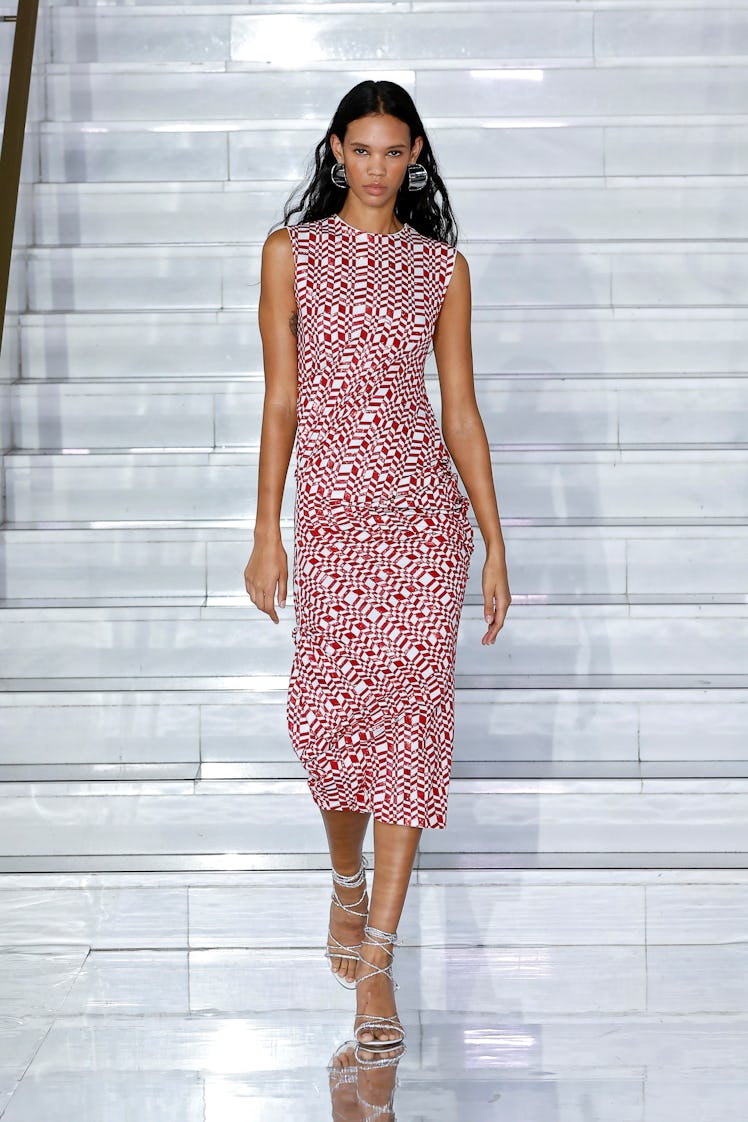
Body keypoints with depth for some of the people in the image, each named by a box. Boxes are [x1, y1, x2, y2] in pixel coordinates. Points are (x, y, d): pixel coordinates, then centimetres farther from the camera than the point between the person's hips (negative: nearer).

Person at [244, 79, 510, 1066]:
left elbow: (461, 410, 8)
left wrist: (495, 544, 4)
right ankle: (348, 882, 30)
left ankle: (375, 961, 0)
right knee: (328, 713, -3)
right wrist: (267, 534, -1)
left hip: (428, 506, 1)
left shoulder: (443, 265, 9)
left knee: (412, 708, -6)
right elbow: (280, 400, 4)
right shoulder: (292, 251, 7)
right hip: (332, 510, 0)